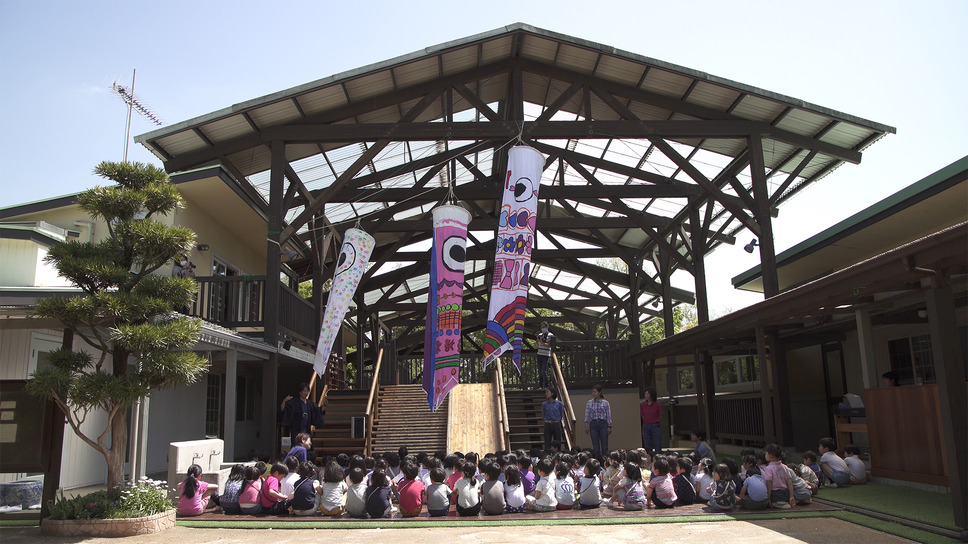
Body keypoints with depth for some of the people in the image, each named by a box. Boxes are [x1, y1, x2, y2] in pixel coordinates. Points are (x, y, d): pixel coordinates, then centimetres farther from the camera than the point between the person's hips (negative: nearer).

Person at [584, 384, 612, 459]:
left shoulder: (605, 403, 0)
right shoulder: (589, 403, 6)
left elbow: (609, 416, 1)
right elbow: (587, 415, 5)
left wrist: (609, 427, -4)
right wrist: (586, 426, -2)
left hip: (603, 424, -2)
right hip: (593, 424, 2)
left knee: (604, 445, -1)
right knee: (595, 446, 2)